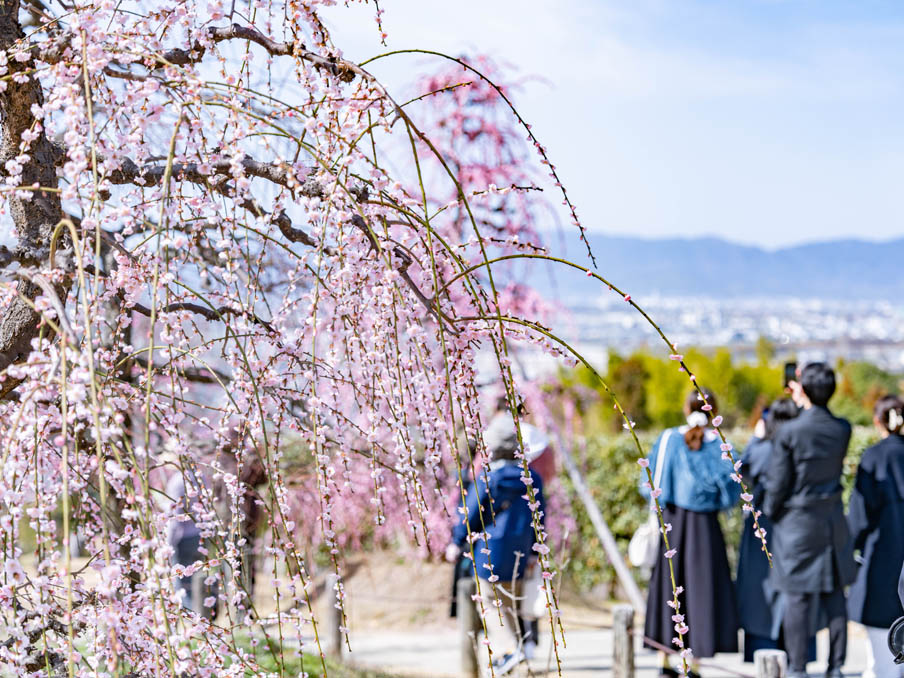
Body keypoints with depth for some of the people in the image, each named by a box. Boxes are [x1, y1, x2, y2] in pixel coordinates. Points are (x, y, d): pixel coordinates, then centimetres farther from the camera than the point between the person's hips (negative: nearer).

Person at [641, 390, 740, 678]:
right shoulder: (719, 446, -6)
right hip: (704, 525, -2)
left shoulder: (667, 440, -1)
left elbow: (648, 484, 1)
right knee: (702, 587, 4)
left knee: (668, 586, 12)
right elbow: (731, 493, -8)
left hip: (671, 523, 2)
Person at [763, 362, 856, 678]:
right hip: (833, 522, 4)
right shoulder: (842, 429, -3)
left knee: (798, 599, 2)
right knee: (835, 597, 11)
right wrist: (803, 404, 17)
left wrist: (770, 512, 8)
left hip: (798, 522, -4)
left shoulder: (789, 432, -17)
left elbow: (778, 483, -12)